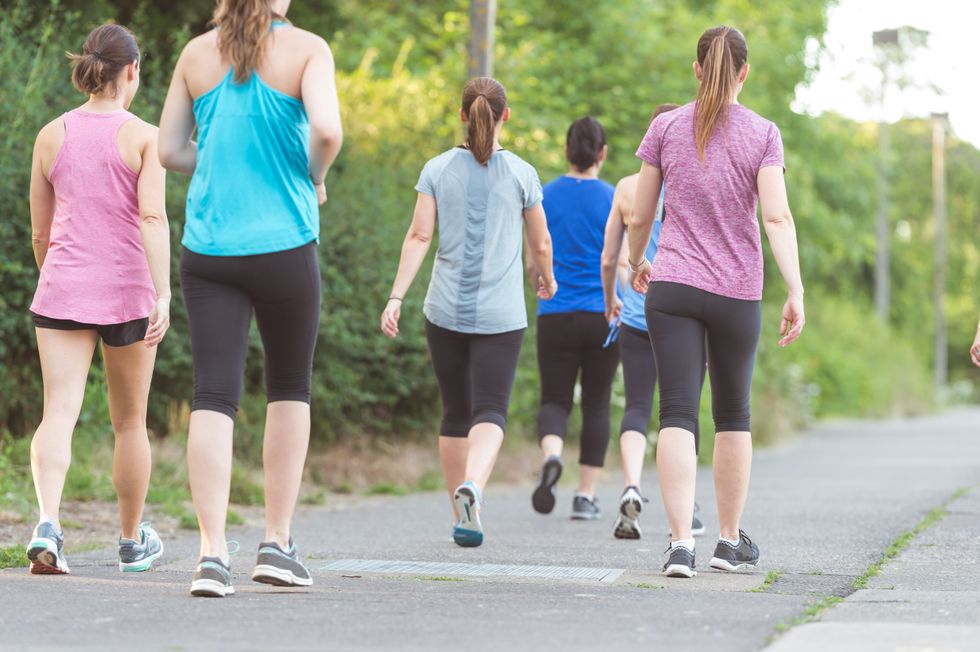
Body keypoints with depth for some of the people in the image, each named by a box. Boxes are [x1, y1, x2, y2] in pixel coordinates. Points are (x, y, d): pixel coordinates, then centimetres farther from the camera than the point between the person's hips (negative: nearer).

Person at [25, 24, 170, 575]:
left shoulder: (52, 136, 5)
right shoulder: (145, 137, -5)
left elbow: (41, 232, 12)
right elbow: (153, 218, -18)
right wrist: (163, 295, -22)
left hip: (63, 288, 2)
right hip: (126, 291, -2)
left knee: (58, 413, -6)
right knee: (130, 421, 13)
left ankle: (49, 523, -29)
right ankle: (133, 540, 26)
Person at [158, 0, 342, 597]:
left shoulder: (197, 54, 7)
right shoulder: (306, 49, -4)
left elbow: (170, 150, 8)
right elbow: (327, 130, -19)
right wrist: (315, 178, 1)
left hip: (208, 249, 2)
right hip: (284, 245, -2)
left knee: (214, 395, -1)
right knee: (290, 389, 15)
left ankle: (213, 551, -12)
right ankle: (278, 543, 16)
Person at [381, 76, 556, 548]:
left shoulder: (438, 169, 2)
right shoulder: (521, 174, 0)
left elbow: (419, 236, -6)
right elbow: (540, 244, 8)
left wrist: (396, 297, -6)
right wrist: (546, 279, 28)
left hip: (445, 310, 2)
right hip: (501, 314, -2)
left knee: (455, 413, 13)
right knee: (490, 411, -4)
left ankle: (462, 516, 20)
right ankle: (471, 486, -32)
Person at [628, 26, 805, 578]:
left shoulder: (666, 128, 3)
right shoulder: (763, 134, -2)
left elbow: (640, 216, 7)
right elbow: (777, 217, -12)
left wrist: (636, 264, 26)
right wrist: (796, 293, -13)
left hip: (672, 286, 0)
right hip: (738, 294, 0)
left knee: (678, 414, -4)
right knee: (734, 416, 15)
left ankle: (681, 543, -18)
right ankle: (731, 541, 24)